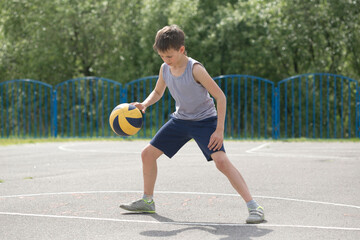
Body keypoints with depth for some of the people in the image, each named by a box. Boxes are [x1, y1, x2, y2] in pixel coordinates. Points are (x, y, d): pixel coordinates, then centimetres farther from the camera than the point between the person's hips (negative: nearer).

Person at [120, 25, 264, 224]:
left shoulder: (195, 69, -23)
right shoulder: (165, 69, -4)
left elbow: (220, 97, -20)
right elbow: (158, 92, 15)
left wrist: (219, 130, -23)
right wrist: (144, 104, -7)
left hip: (204, 120, -7)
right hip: (180, 120, 7)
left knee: (221, 161, -26)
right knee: (148, 154, 8)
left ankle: (253, 206, -24)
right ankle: (147, 202, 26)